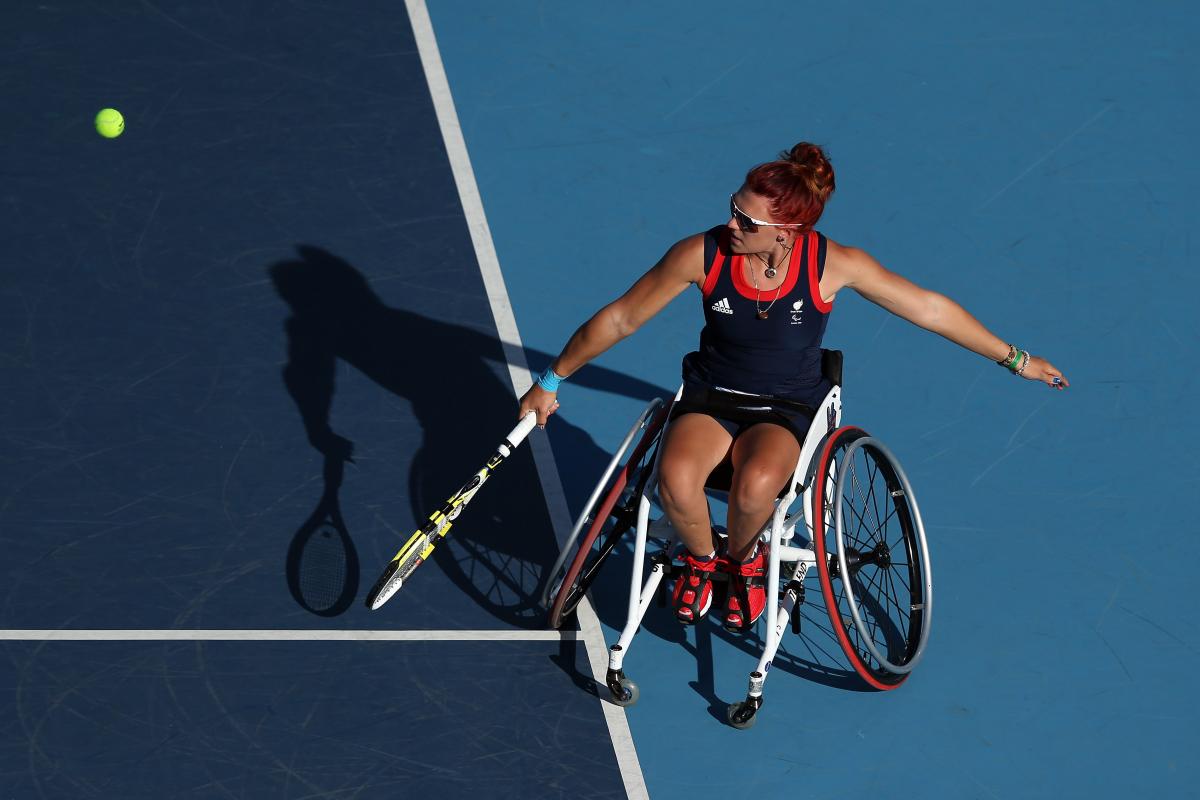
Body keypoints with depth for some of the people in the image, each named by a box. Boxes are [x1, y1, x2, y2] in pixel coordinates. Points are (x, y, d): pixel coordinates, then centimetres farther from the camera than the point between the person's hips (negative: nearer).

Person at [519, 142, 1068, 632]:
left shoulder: (833, 265, -17)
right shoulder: (702, 255, -16)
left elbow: (929, 309, -4)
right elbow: (620, 318, -3)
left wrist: (1014, 358, 3)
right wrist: (552, 381, 4)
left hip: (789, 409, -1)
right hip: (711, 398, 1)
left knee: (755, 484, -36)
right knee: (676, 479, -33)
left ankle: (744, 561, 1)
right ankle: (702, 556, 4)